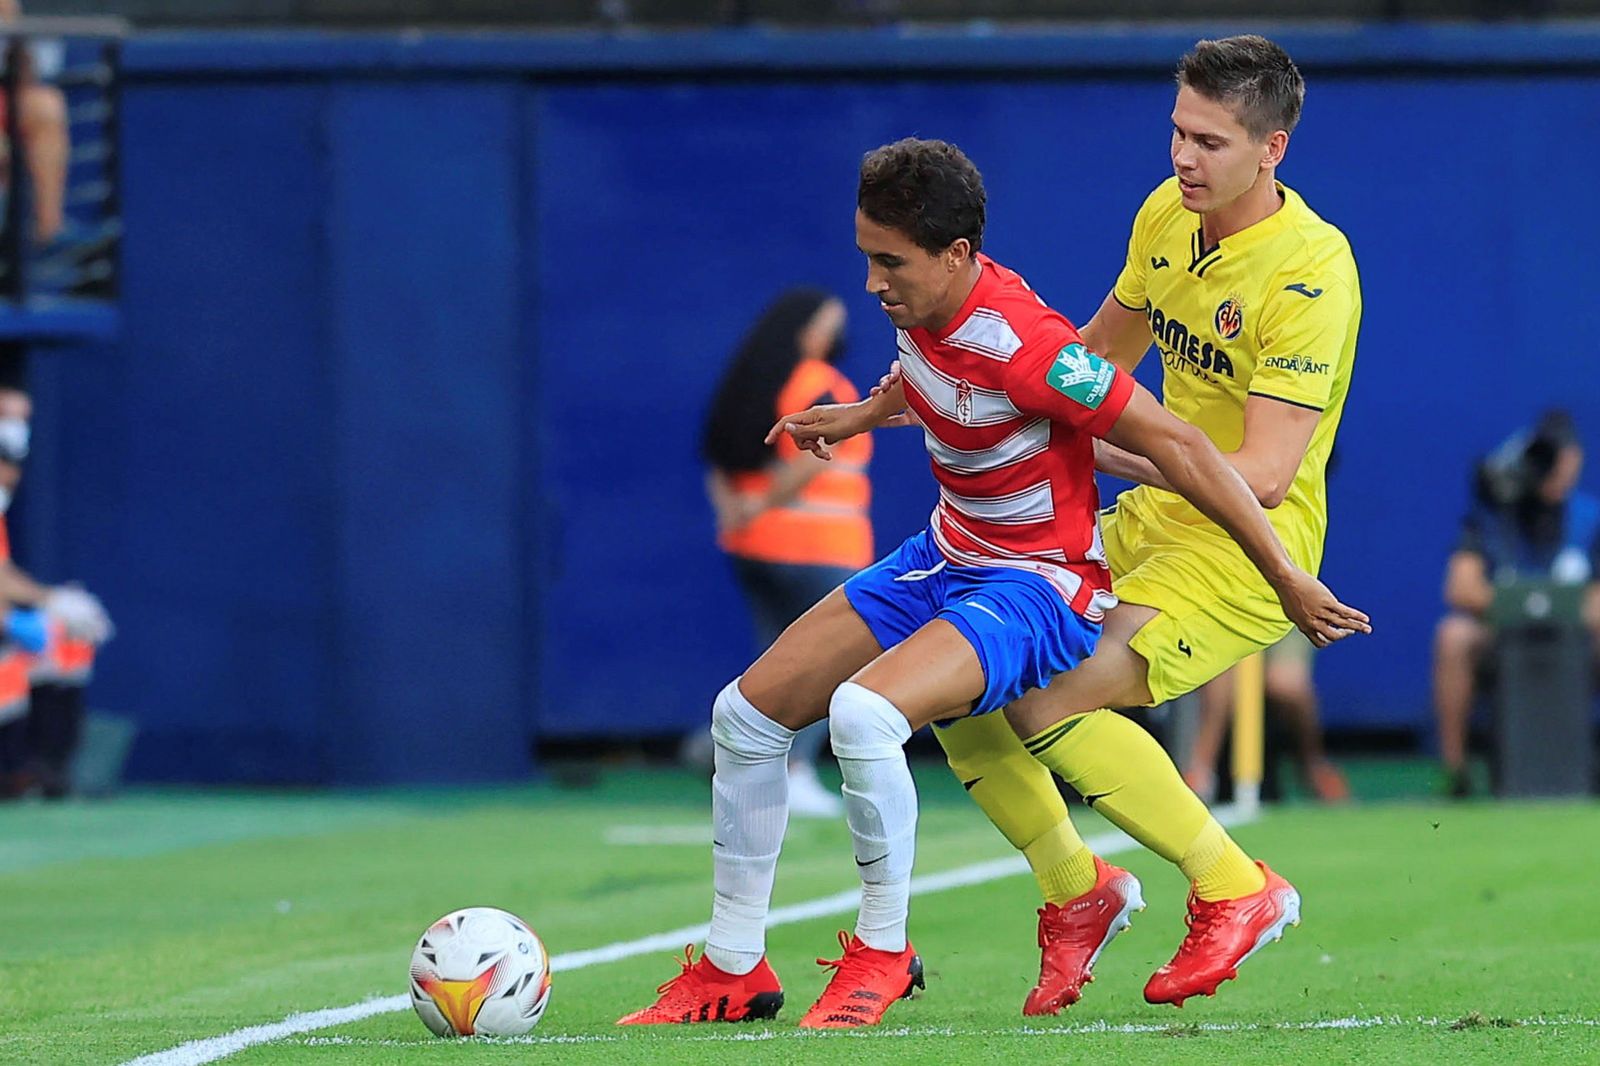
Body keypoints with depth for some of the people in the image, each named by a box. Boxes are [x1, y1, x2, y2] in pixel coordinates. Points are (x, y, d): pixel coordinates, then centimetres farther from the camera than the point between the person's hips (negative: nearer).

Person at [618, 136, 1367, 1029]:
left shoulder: (1020, 344, -30)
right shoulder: (923, 302, -5)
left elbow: (1174, 444, -26)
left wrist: (1287, 577, -23)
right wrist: (866, 414, 36)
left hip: (1039, 585, -9)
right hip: (947, 556, 9)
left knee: (863, 711, -33)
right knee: (747, 712, 5)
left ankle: (883, 950, -11)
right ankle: (733, 971, 17)